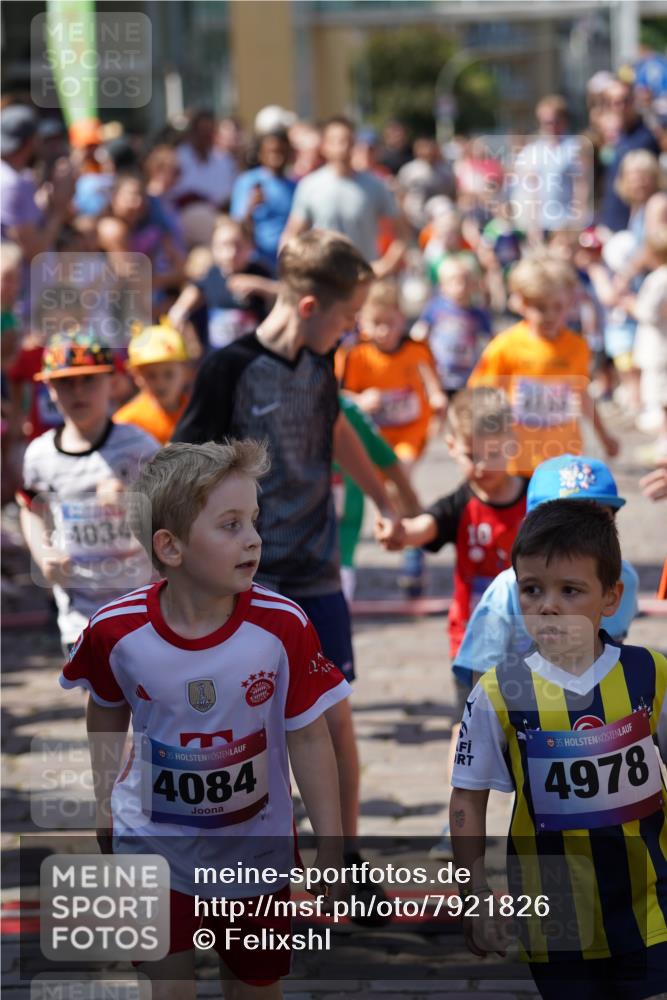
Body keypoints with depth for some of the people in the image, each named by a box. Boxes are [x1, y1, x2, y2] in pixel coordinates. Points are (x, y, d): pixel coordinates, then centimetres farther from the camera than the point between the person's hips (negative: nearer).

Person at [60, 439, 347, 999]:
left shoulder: (283, 627, -21)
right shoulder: (116, 631, -17)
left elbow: (309, 739, -11)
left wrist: (331, 853, -8)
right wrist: (106, 802, 8)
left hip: (257, 852, 1)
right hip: (153, 844, 0)